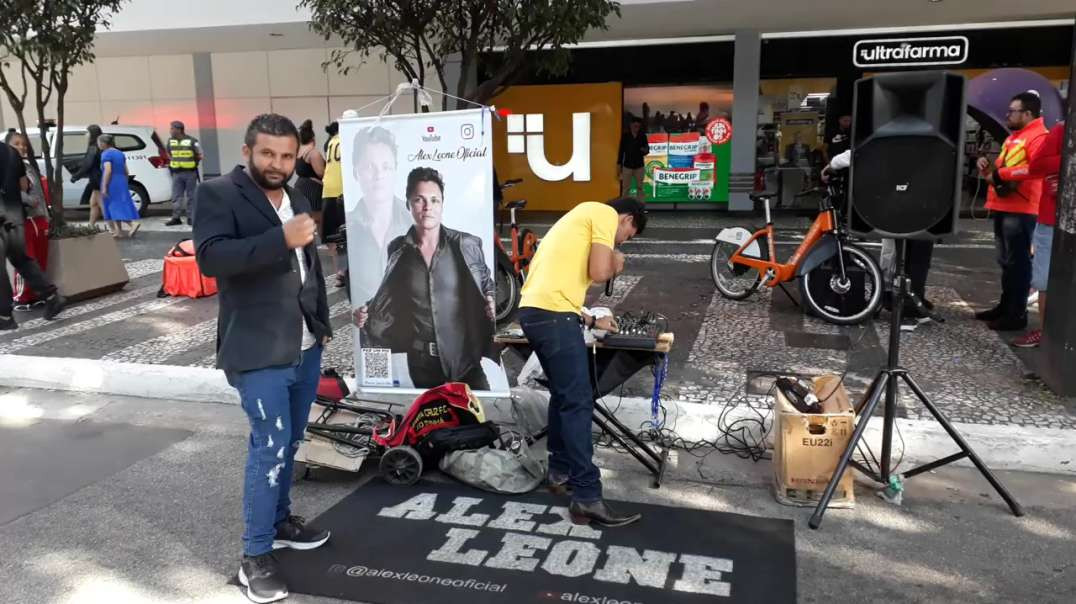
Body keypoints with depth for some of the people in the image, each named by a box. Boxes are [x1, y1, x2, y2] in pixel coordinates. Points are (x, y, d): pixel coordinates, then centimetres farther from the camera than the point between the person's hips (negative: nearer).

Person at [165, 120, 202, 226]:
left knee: (191, 196, 3)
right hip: (176, 173, 4)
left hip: (190, 173, -4)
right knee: (176, 196, 4)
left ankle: (191, 218, 10)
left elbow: (199, 156, -2)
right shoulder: (170, 141, 5)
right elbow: (169, 153, 21)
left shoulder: (192, 141, -10)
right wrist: (174, 162, 11)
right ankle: (176, 218, 10)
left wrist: (193, 164, 2)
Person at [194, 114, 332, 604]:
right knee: (270, 445, -8)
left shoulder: (297, 198, 14)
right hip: (259, 351, -7)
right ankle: (256, 557, 4)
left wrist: (322, 323, 21)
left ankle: (280, 521, 35)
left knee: (289, 443, 17)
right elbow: (210, 256, -23)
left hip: (306, 347, 7)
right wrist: (281, 239, -29)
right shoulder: (218, 194, -7)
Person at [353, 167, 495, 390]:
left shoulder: (467, 244, -2)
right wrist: (366, 313, -3)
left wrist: (491, 302, -11)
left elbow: (487, 286, 9)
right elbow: (391, 299, 14)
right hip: (420, 360, 2)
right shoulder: (397, 249, 3)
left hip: (464, 356, -2)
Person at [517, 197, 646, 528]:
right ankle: (587, 497, -5)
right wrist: (615, 263, 11)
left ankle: (561, 471, 31)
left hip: (533, 311, 10)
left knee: (563, 396, 21)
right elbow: (598, 273, -11)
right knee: (578, 403, -7)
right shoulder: (605, 214, 2)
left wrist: (591, 321, 29)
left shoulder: (582, 216, 30)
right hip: (553, 316, -10)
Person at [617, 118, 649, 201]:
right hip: (627, 166, -1)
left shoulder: (643, 136, 1)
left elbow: (647, 150, 5)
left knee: (640, 187, 6)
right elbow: (621, 150, 1)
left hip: (639, 166, 1)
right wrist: (619, 164, -1)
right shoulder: (625, 136, -1)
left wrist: (645, 150, -20)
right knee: (625, 187, 2)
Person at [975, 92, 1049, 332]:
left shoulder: (1038, 136, -12)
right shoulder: (1013, 137, 21)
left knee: (1018, 262, -6)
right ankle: (1006, 305, 26)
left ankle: (1018, 314, -1)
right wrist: (989, 167, 8)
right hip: (1003, 206, 10)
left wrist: (999, 174, -25)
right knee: (1006, 260, 16)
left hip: (1020, 209, -10)